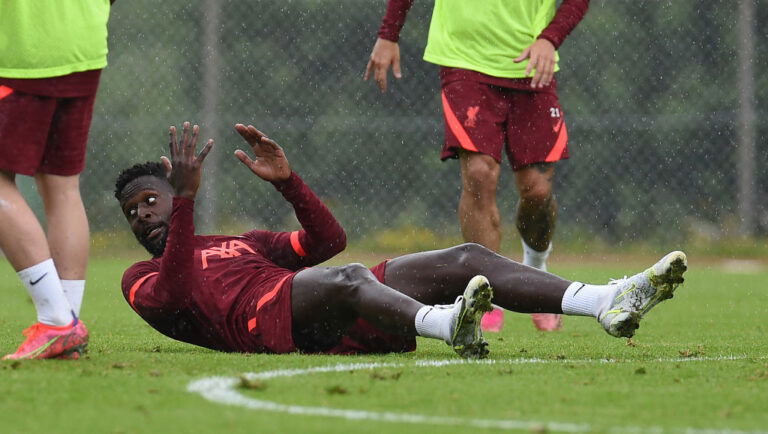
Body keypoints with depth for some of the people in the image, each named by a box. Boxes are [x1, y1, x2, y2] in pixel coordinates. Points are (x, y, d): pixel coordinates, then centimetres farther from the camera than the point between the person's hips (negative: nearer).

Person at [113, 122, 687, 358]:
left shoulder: (243, 244, 40)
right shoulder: (143, 280, 21)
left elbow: (328, 240, 28)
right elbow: (176, 295, -5)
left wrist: (287, 180, 15)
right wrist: (187, 199, -10)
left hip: (337, 318, 6)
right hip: (267, 316, -6)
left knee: (466, 259, -9)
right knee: (348, 277, -40)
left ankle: (610, 303, -26)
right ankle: (447, 326, -69)